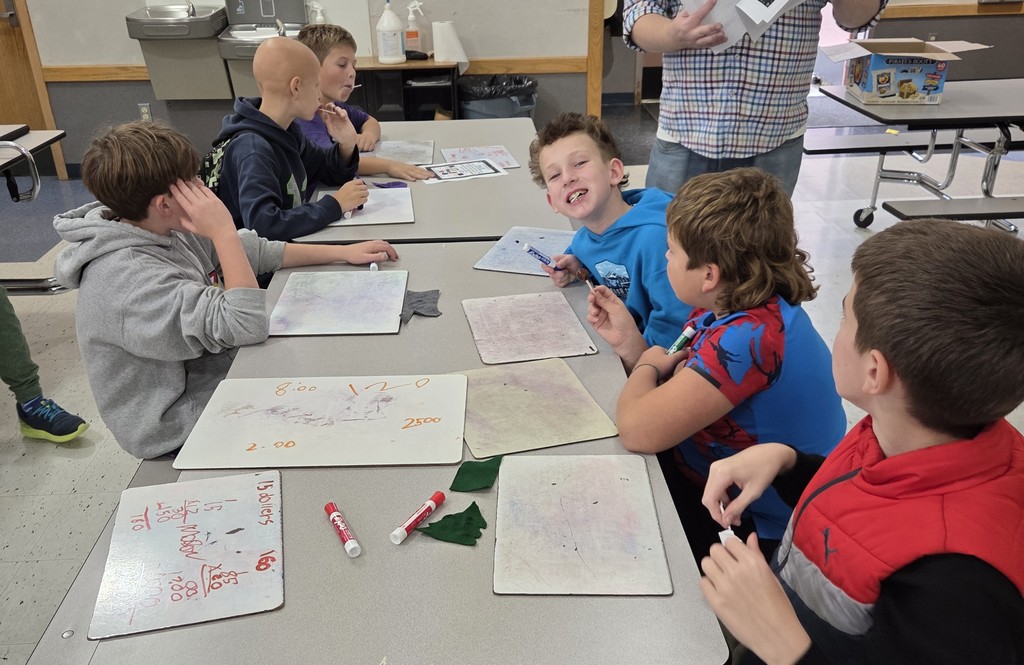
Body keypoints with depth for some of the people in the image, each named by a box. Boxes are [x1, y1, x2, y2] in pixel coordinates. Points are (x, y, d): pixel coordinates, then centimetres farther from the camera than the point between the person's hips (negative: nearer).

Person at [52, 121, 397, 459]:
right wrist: (224, 232, -30)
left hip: (219, 372, 8)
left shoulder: (168, 229, -3)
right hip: (185, 430, -8)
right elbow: (247, 326, -35)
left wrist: (344, 252, 5)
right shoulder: (126, 278, -31)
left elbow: (258, 252, 6)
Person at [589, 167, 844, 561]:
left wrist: (646, 366, -15)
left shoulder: (751, 336, -33)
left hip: (752, 529, -8)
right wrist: (629, 342, -5)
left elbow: (638, 430, -34)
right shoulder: (725, 308, -2)